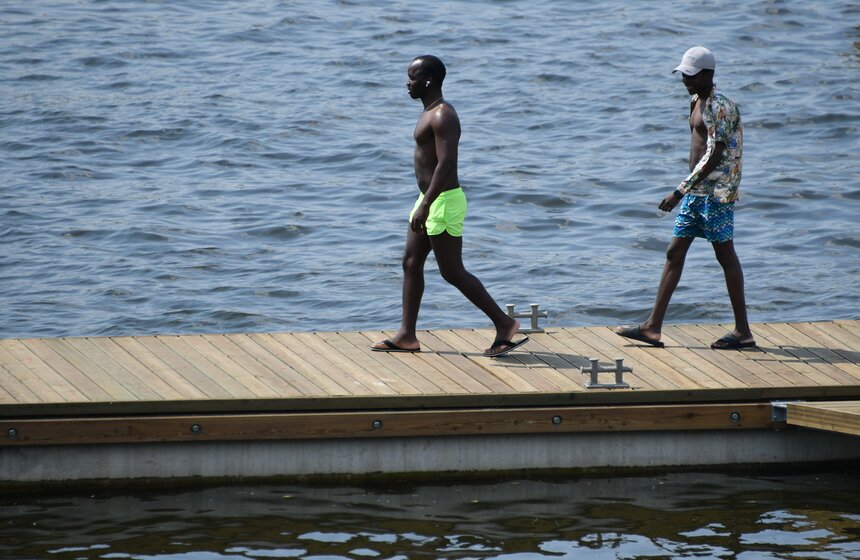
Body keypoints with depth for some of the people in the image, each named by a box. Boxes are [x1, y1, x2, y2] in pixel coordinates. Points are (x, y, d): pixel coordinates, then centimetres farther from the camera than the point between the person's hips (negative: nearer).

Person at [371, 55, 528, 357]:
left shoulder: (443, 116, -18)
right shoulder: (431, 113, 14)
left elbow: (446, 164, -27)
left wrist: (426, 206, -30)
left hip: (443, 202, -11)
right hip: (430, 199, 11)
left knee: (452, 273, -7)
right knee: (411, 264, 9)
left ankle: (504, 323, 0)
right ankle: (407, 335, 12)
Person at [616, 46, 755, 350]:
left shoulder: (721, 108, -17)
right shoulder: (696, 103, 13)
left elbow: (713, 157, -23)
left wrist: (680, 191, -25)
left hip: (716, 192, -10)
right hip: (696, 192, 10)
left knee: (725, 255, -4)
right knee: (675, 252, 6)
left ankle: (743, 331, 3)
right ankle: (653, 327, 7)